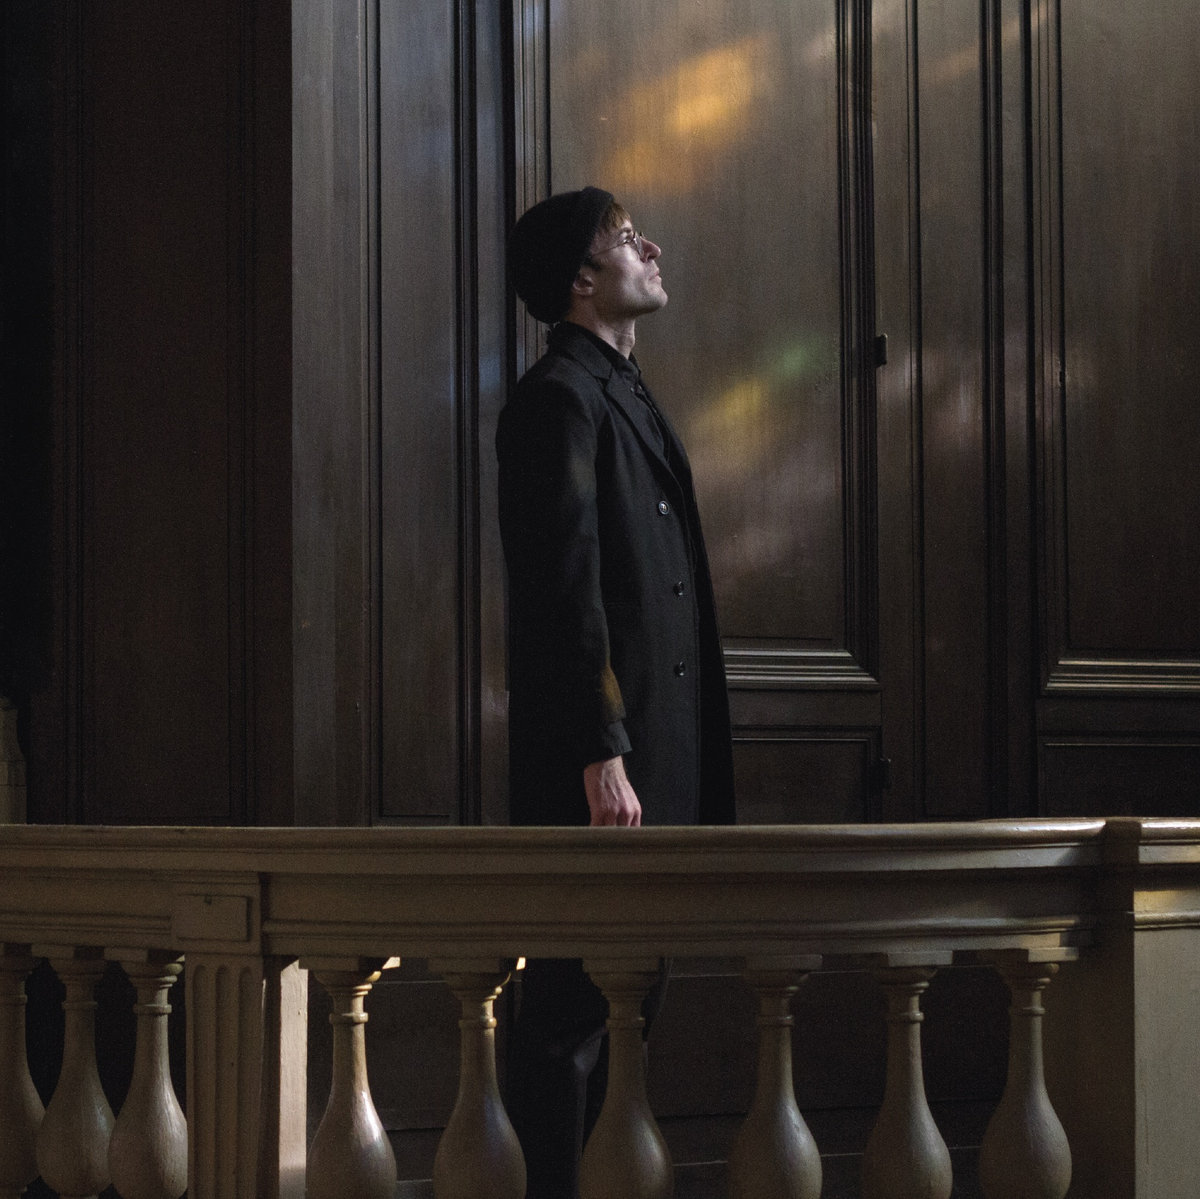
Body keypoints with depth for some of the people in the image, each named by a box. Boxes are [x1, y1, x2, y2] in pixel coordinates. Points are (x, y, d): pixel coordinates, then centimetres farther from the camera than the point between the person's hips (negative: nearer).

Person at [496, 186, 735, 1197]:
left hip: (658, 754, 10)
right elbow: (567, 590, -19)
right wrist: (603, 758, -22)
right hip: (602, 752, -10)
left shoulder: (626, 394, 20)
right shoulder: (560, 400, -12)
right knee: (576, 1000, -6)